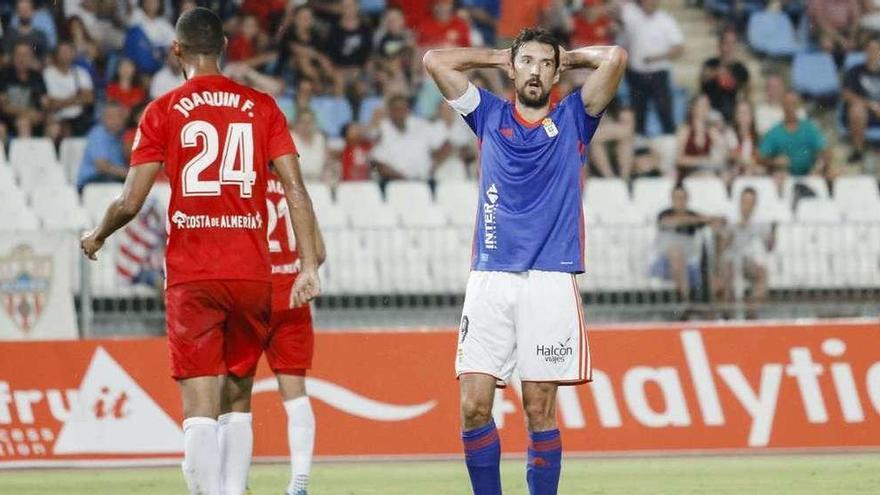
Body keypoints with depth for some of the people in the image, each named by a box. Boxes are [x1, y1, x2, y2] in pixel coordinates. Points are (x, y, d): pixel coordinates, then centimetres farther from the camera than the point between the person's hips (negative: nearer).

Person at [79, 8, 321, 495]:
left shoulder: (163, 111, 0)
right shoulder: (261, 107, 7)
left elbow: (130, 202, -2)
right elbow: (295, 190, -1)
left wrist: (96, 236, 17)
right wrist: (309, 264, 0)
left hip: (191, 276, -3)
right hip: (253, 273, 3)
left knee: (200, 408, -8)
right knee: (237, 401, 16)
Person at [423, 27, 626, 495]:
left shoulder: (573, 119, 11)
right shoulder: (490, 115, 15)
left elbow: (615, 58, -1)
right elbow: (435, 60, 10)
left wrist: (568, 57, 15)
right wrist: (498, 56, 19)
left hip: (550, 281, -1)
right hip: (489, 278, 1)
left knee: (540, 409, -2)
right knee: (473, 405, -6)